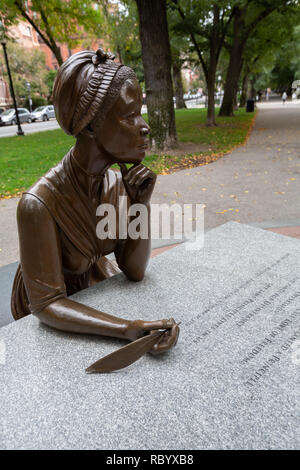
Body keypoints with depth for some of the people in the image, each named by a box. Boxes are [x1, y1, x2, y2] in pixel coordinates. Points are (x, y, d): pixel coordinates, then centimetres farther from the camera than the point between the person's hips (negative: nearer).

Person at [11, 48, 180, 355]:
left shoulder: (118, 183, -15)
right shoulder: (40, 203, -33)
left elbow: (133, 271, -12)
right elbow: (47, 304, -28)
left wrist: (142, 204, -25)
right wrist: (127, 329, -39)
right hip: (49, 320, -4)